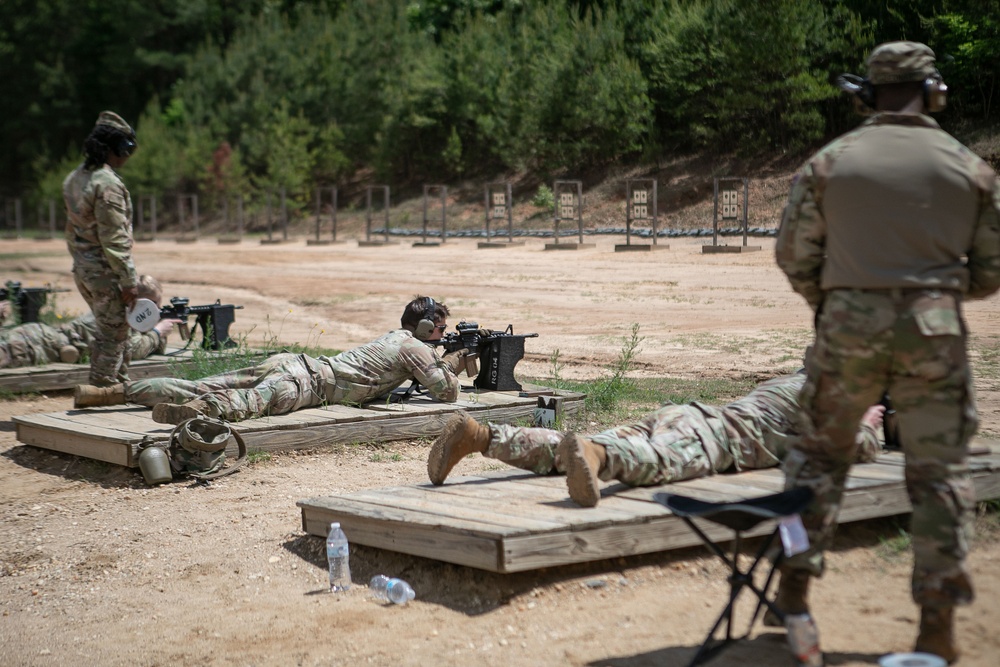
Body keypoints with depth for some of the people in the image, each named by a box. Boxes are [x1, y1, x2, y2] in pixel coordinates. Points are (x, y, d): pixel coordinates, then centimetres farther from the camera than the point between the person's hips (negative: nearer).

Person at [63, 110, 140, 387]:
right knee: (113, 335, 0)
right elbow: (114, 238, -22)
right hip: (106, 272, -9)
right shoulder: (107, 184, -20)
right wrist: (129, 280, -18)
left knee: (109, 330, 20)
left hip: (82, 270, 9)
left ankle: (122, 384, 29)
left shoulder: (74, 179, 10)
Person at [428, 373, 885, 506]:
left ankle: (478, 435, -22)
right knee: (666, 460, -40)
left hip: (680, 415, 8)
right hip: (708, 432, -8)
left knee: (560, 452, -6)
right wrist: (867, 424, 28)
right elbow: (860, 448, 6)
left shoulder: (788, 383, 39)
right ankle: (592, 454, -71)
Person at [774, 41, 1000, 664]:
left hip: (849, 325, 0)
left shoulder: (830, 161, 2)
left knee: (821, 453, 17)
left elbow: (794, 254, 2)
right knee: (940, 470, 7)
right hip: (934, 328, 0)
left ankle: (795, 585, 15)